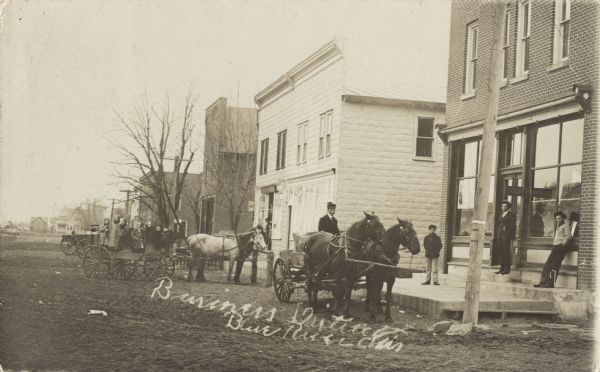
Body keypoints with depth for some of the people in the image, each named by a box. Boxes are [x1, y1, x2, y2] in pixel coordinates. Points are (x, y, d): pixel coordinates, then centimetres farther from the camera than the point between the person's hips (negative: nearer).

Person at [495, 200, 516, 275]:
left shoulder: (511, 215, -3)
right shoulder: (501, 216, 20)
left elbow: (513, 227, -7)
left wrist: (511, 238, -13)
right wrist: (498, 234, 12)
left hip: (507, 236, -7)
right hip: (500, 236, 7)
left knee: (506, 252, -7)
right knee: (501, 253, 7)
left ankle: (507, 269, -6)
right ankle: (502, 268, 11)